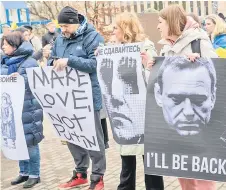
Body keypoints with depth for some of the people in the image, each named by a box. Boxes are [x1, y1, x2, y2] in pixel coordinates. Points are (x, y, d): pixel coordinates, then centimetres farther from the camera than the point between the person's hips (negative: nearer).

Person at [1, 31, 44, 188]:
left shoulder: (29, 62, -9)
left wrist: (22, 78, -27)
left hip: (28, 108, -6)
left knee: (30, 141, 1)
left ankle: (34, 174, 13)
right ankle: (24, 172, 26)